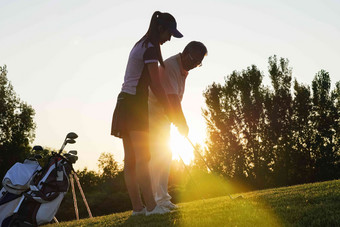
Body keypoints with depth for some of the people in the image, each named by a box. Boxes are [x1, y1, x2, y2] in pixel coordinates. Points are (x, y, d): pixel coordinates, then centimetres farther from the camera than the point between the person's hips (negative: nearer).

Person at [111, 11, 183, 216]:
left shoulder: (140, 45, 19)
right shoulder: (150, 48, -11)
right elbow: (156, 86, -15)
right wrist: (171, 112, -10)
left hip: (126, 102, 10)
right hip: (134, 104, -10)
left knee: (131, 159, 4)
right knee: (143, 157, -14)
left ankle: (137, 206, 6)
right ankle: (151, 206, -16)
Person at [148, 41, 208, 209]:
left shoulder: (183, 69, 8)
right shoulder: (170, 66, -22)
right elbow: (172, 98, -27)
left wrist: (180, 122, 9)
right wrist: (182, 123, -23)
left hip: (165, 116, 10)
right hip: (154, 114, -10)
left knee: (165, 155, 8)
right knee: (157, 155, -14)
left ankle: (162, 199, 11)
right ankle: (152, 200, -14)